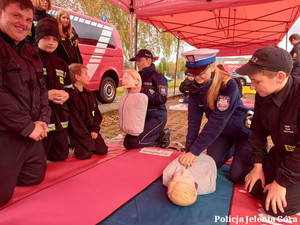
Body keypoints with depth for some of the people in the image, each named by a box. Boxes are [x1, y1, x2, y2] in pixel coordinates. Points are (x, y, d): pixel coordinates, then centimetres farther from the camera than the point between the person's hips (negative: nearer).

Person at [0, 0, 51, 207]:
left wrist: (43, 120, -1)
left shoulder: (31, 54, 13)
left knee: (35, 178, 20)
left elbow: (42, 89, 13)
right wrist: (28, 127, -18)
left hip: (32, 134, 8)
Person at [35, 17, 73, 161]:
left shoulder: (61, 64, 15)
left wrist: (66, 95, -5)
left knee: (60, 156, 15)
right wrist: (45, 95, -21)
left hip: (60, 119, 6)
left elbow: (69, 89, 16)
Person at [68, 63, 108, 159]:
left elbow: (97, 114, 11)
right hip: (77, 132, -6)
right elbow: (75, 121, -16)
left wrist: (95, 130, -4)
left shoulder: (91, 95, 10)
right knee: (85, 154, -18)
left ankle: (87, 146, 22)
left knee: (103, 150, -5)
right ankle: (76, 145, 13)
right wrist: (87, 137, -15)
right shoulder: (71, 97, -13)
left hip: (91, 130, 6)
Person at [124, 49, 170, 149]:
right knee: (127, 143, 0)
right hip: (143, 116, 8)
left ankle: (161, 136, 5)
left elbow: (162, 99, -22)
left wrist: (143, 90, -22)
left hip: (157, 117, -8)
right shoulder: (140, 76, 11)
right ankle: (157, 135, 12)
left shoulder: (158, 76, -11)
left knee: (135, 141, -19)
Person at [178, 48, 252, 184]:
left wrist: (194, 151, -37)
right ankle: (232, 149, 28)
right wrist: (188, 149, -23)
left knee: (237, 176, -10)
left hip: (242, 131, -5)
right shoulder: (195, 87, -12)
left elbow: (218, 120, -36)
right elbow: (194, 119, -15)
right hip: (222, 131, 5)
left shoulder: (228, 86, -31)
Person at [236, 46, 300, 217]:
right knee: (255, 189, 9)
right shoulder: (263, 94, -11)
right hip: (281, 153, 6)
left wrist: (281, 182, -22)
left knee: (275, 207, -11)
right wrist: (258, 165, -2)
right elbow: (258, 131, -1)